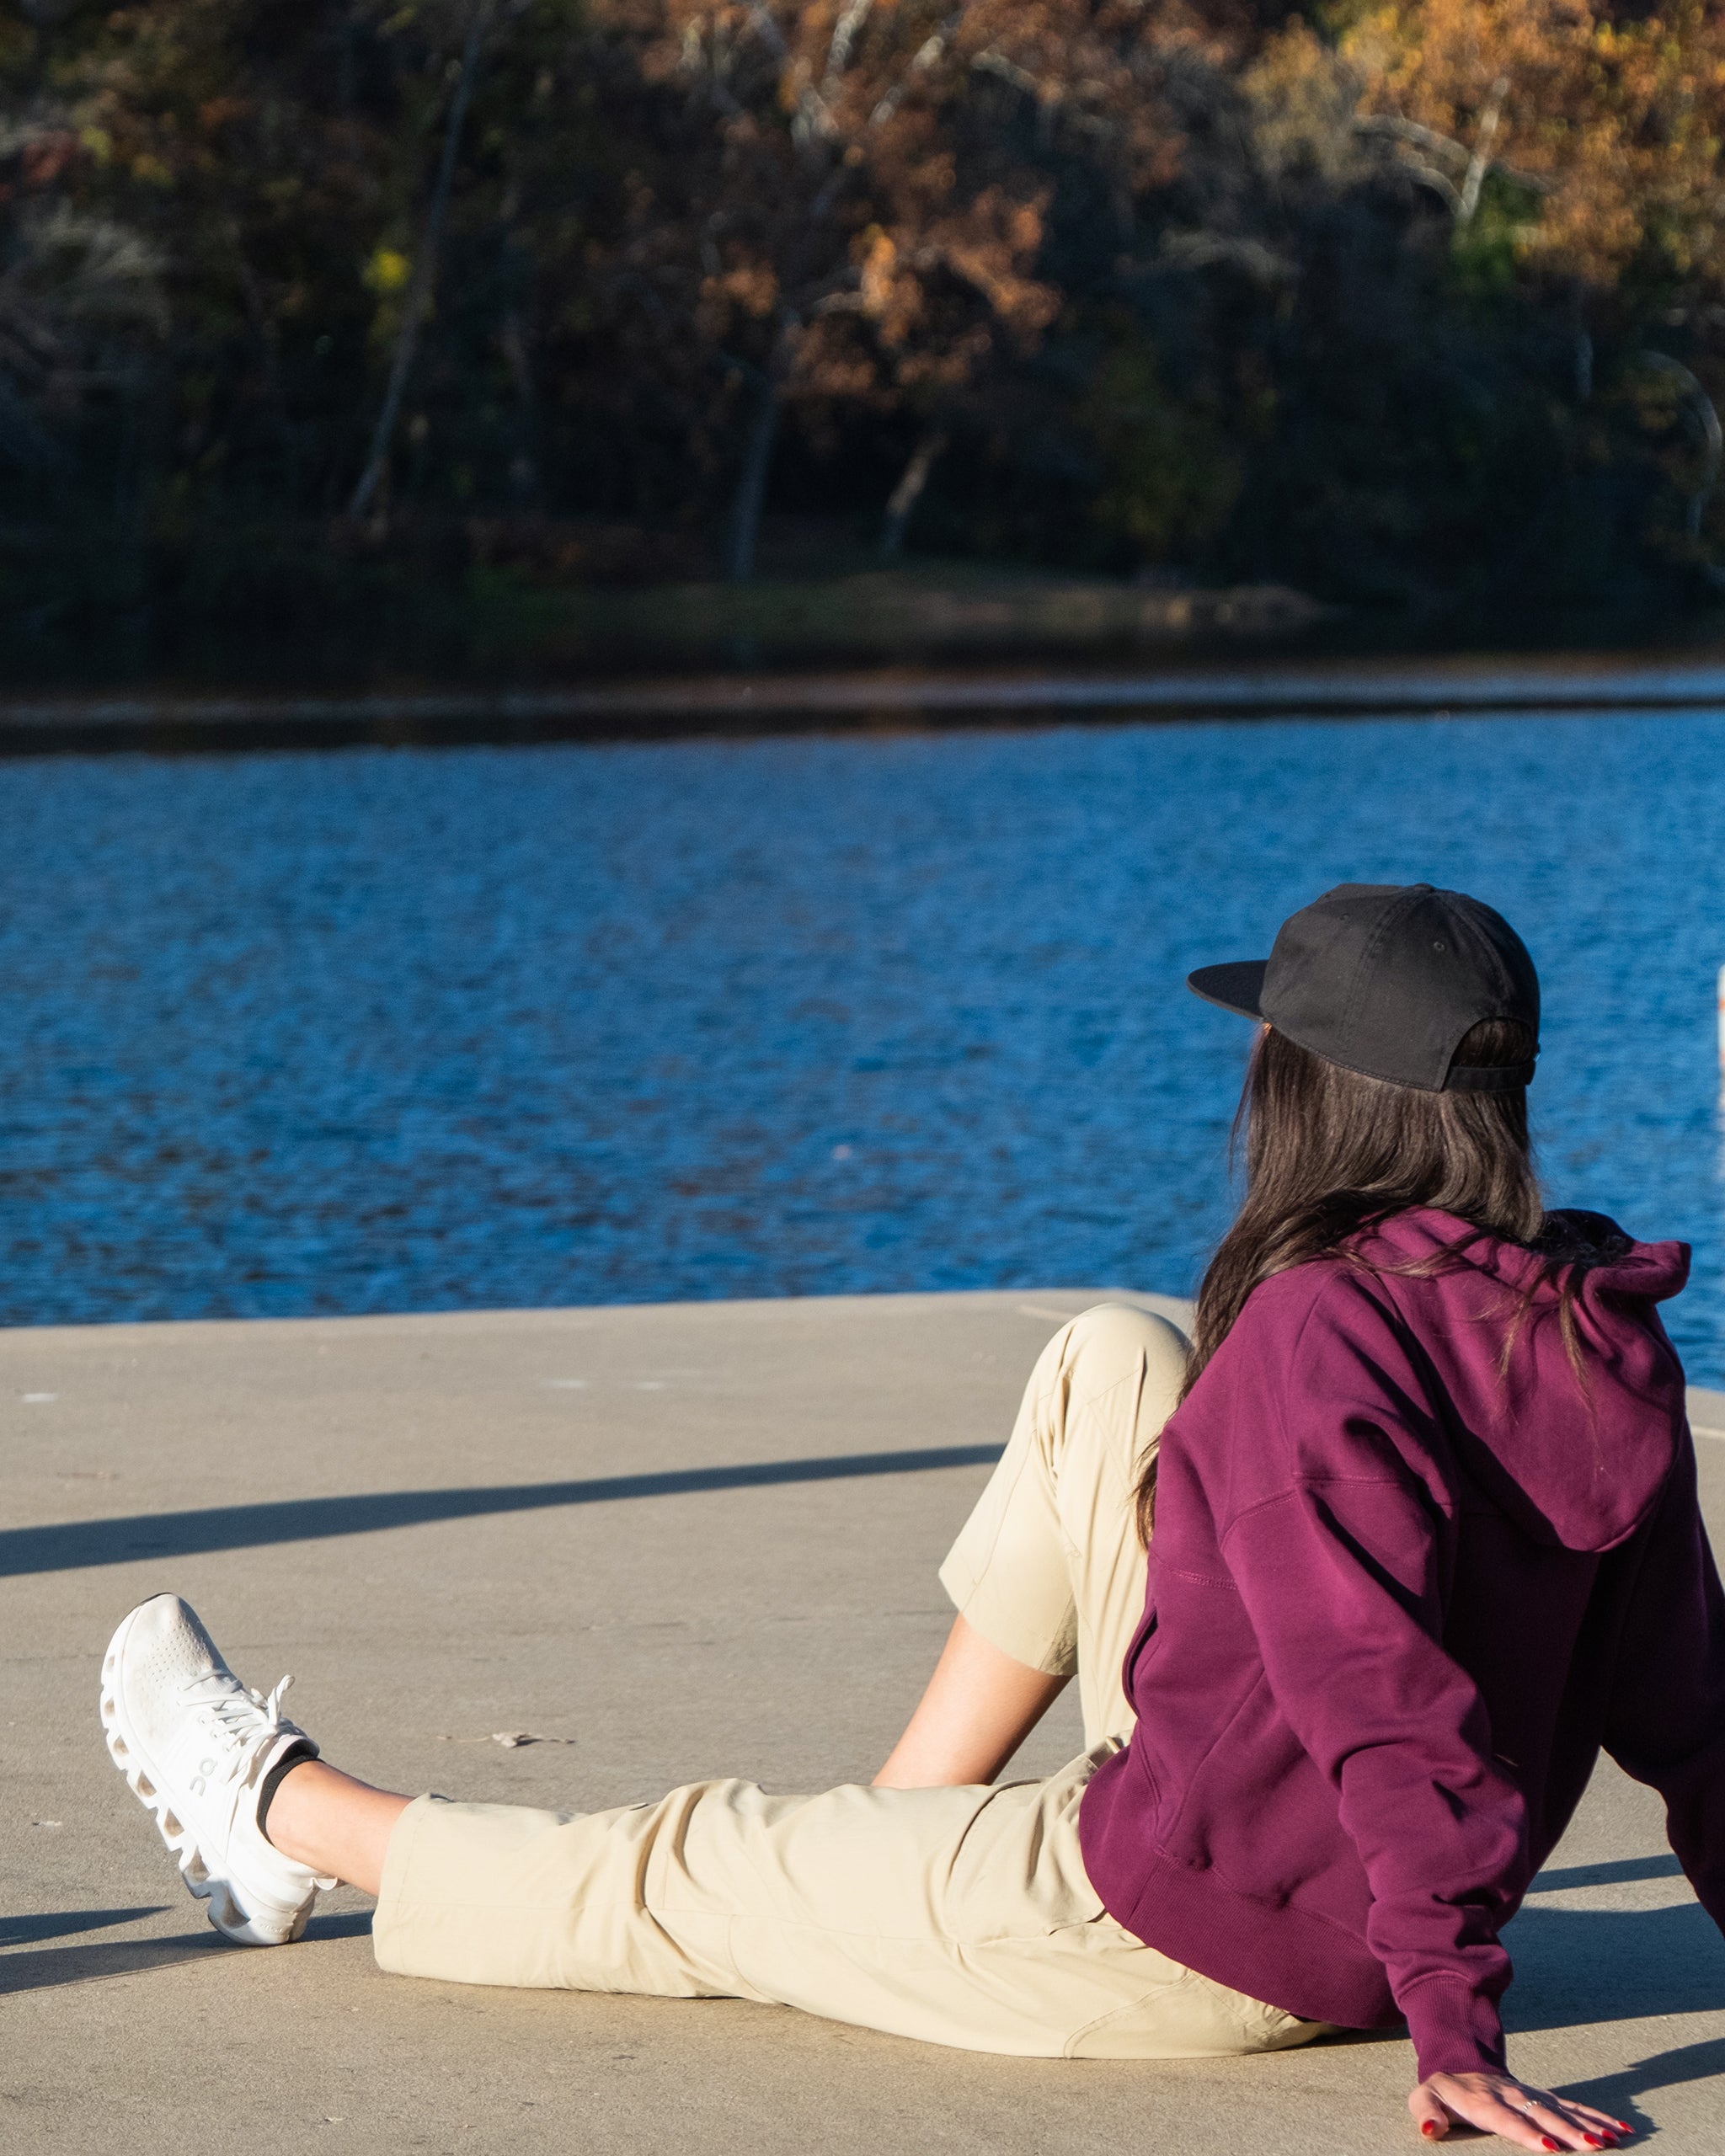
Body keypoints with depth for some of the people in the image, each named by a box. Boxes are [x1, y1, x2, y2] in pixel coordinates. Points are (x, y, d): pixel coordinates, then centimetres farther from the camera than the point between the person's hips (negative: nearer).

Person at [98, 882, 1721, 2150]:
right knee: (1108, 1363, 15)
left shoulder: (1324, 1328, -25)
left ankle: (286, 1814, 38)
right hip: (1350, 1915, 8)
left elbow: (1388, 1702, -30)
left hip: (1181, 1935, -8)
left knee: (687, 1868, 14)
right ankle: (898, 1832, 28)